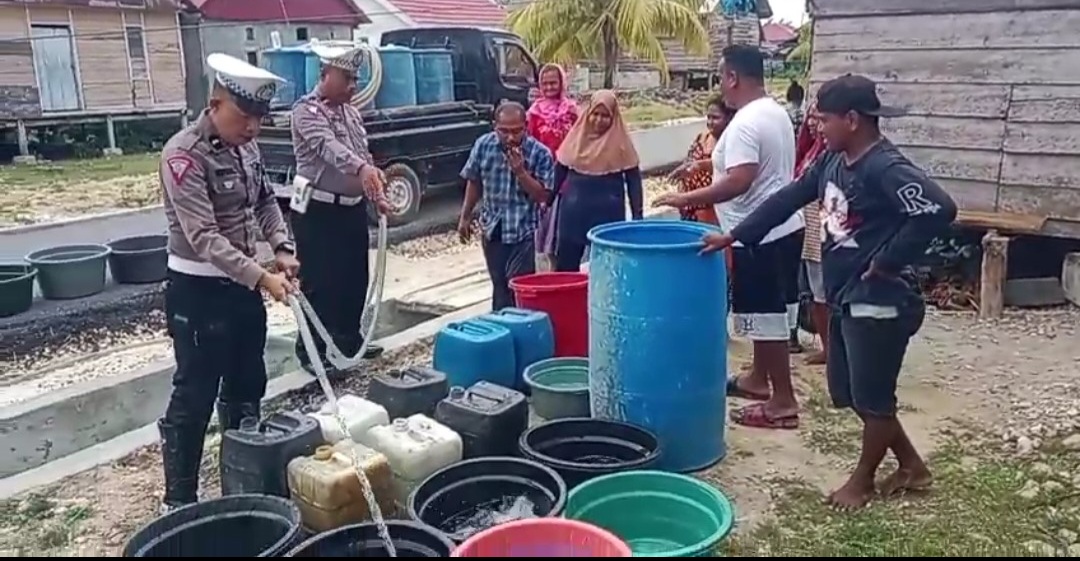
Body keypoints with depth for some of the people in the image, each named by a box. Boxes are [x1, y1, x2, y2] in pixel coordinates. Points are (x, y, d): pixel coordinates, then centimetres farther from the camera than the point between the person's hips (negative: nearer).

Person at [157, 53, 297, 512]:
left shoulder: (246, 147, 4)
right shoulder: (184, 154, -19)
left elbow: (264, 201, 16)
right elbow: (203, 237, -26)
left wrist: (282, 249, -1)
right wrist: (262, 277, -33)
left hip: (243, 283, 8)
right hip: (198, 290, -8)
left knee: (247, 385, 17)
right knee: (195, 395, 0)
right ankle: (179, 499, 13)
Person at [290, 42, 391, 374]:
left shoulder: (351, 113, 13)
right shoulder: (306, 110, -13)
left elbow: (364, 156, 20)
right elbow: (328, 147, -32)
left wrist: (377, 195, 10)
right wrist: (362, 168, -49)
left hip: (353, 208, 8)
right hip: (317, 211, -8)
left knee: (355, 280, 15)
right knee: (319, 284, -2)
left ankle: (349, 340, 30)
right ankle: (311, 351, 8)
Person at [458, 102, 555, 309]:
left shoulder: (540, 153, -14)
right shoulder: (483, 145, -4)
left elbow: (543, 196, -13)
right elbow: (474, 183, 8)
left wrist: (520, 172, -25)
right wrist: (465, 217, 12)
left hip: (524, 232, -3)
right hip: (492, 229, 4)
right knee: (499, 286, 15)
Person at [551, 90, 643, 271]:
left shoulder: (621, 141, -4)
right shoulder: (577, 134, 2)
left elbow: (633, 179, -2)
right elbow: (560, 171, 11)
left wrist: (637, 215, -5)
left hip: (608, 212, -3)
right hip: (574, 209, 3)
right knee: (565, 262, 9)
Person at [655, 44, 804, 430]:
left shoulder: (745, 123, -20)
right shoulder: (775, 113, 13)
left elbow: (739, 181, -30)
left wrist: (686, 199, -24)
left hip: (759, 235, -10)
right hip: (780, 227, 10)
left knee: (765, 316, -3)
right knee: (767, 312, 20)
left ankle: (783, 402, 4)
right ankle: (759, 379, 34)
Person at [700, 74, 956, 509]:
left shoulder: (887, 168, -21)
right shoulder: (834, 162, 7)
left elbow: (940, 210, -31)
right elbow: (788, 199, 12)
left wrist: (888, 261, -23)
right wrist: (733, 236, 9)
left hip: (879, 303, -10)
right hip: (845, 299, 10)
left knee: (872, 399, 8)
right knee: (848, 393, 19)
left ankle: (862, 479, 29)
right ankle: (911, 465, 36)